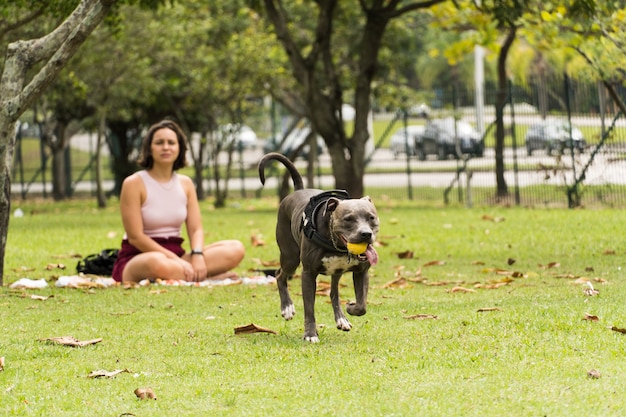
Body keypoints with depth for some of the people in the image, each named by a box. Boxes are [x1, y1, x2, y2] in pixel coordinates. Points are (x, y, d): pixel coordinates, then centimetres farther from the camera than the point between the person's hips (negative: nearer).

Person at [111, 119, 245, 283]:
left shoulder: (185, 184, 10)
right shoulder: (134, 183, -7)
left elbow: (196, 229, 3)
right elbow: (135, 236, -14)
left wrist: (197, 255, -20)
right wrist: (175, 260, -22)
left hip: (176, 255, 6)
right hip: (136, 261, -5)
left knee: (236, 248, -13)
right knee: (156, 263, -44)